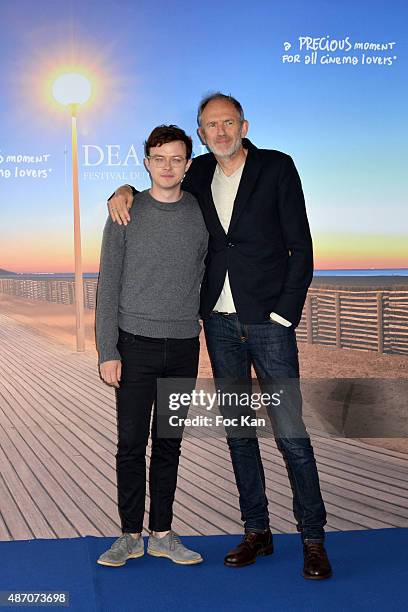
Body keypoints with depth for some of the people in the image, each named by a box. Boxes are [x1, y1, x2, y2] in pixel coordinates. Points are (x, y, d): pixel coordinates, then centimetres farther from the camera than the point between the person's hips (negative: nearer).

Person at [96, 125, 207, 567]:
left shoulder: (202, 214, 5)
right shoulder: (126, 213, -1)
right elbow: (108, 287, -2)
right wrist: (107, 352, -7)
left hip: (184, 347, 2)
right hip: (135, 343, -2)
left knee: (168, 445, 8)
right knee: (131, 443, 2)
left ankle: (162, 533, 19)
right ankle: (131, 535, 14)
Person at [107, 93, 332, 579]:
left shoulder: (277, 167, -3)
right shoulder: (200, 174, 8)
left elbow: (300, 247, -5)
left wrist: (284, 314, -11)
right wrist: (126, 191, 4)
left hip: (268, 320, -4)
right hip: (218, 321, 5)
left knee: (290, 432, -4)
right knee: (237, 430, 10)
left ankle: (313, 538, 9)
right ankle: (257, 532, 22)